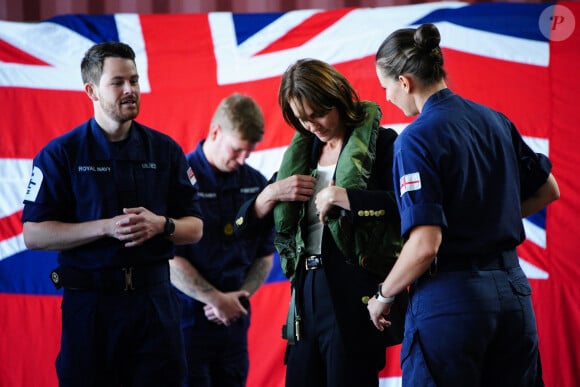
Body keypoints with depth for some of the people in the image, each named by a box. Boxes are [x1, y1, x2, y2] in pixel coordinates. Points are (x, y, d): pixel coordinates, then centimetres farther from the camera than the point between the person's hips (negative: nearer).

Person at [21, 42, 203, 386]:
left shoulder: (165, 150, 8)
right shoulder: (60, 154, -2)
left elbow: (194, 228, 10)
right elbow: (34, 235, -8)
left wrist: (160, 225, -12)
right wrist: (107, 227, -17)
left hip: (155, 299, 2)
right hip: (89, 302, -2)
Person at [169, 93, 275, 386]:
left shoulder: (255, 183, 9)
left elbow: (265, 254, 13)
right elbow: (169, 259, -12)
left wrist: (238, 297, -4)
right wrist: (217, 299, -11)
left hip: (234, 318, 5)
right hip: (188, 318, -5)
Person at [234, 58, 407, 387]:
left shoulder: (379, 143, -3)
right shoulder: (300, 153, 16)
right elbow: (245, 223, 19)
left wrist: (340, 196, -20)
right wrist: (272, 193, 0)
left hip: (355, 293, -6)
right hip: (308, 291, 6)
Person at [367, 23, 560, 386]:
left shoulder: (418, 138, -13)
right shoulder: (495, 121, 7)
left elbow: (425, 245, -19)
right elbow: (548, 191, 20)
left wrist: (383, 296, -5)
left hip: (450, 300, -6)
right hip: (512, 289, 7)